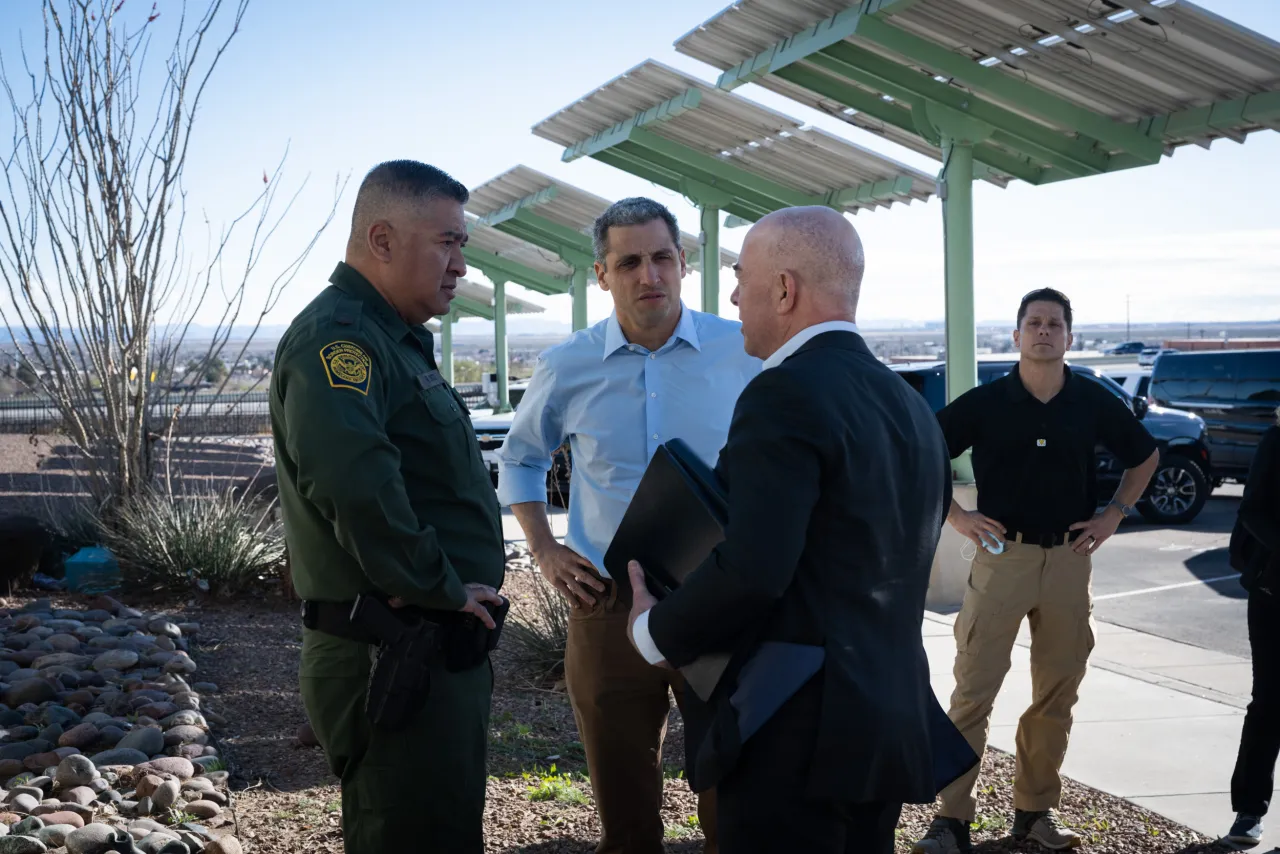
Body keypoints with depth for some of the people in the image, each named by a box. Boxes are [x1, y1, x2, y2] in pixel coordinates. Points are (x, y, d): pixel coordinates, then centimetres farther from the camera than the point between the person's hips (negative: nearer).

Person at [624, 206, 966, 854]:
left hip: (796, 733, -9)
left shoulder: (786, 394, -15)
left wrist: (654, 632, -7)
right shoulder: (912, 406, 13)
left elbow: (750, 571, -24)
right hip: (892, 726, 9)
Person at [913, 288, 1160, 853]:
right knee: (973, 691, -5)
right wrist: (956, 516, -4)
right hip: (1001, 556, -3)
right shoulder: (984, 403, -3)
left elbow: (1145, 456, 19)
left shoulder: (1094, 403, 3)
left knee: (1057, 694, 10)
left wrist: (1114, 514, 8)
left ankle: (1036, 808, 23)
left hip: (1070, 561, 3)